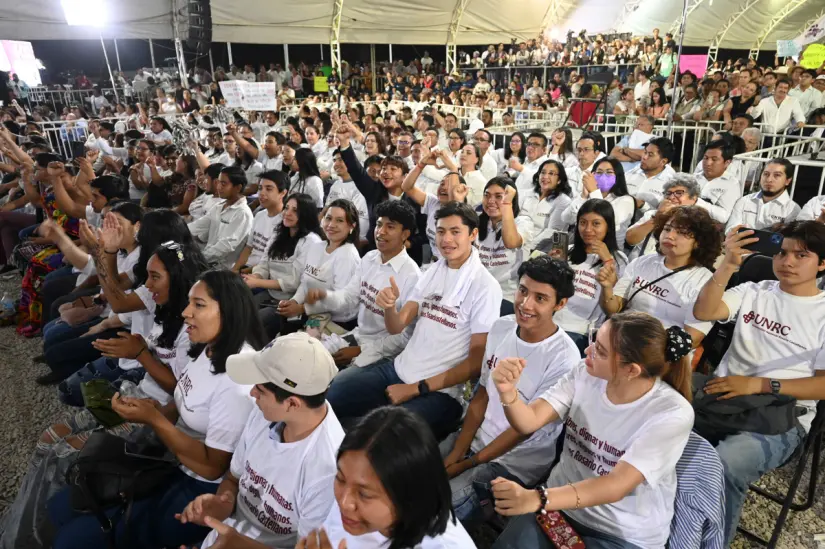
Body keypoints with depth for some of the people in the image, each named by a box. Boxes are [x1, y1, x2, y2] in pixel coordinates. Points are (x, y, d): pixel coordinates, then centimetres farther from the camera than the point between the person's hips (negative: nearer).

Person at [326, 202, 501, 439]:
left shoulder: (486, 287, -12)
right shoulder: (432, 271, 8)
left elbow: (477, 361, -12)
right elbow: (396, 327, 6)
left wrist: (416, 389, -13)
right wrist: (389, 306, -19)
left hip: (440, 392, -6)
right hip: (397, 368, 6)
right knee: (327, 393, -8)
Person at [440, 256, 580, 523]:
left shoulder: (564, 358, -21)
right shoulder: (500, 327, -2)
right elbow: (481, 395, 3)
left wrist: (466, 465, -12)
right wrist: (455, 454, -4)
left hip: (518, 459, -6)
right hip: (476, 438, 6)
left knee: (448, 495, -25)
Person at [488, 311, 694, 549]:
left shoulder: (672, 414, -21)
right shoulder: (586, 373, -9)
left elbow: (615, 487, -28)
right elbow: (528, 422, -12)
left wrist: (537, 499, -41)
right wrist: (508, 391, -34)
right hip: (561, 504, 3)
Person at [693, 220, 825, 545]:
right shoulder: (753, 292, 13)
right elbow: (703, 311, -4)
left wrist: (758, 384, -15)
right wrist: (728, 267, -18)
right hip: (722, 395, 3)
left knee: (723, 466, -33)